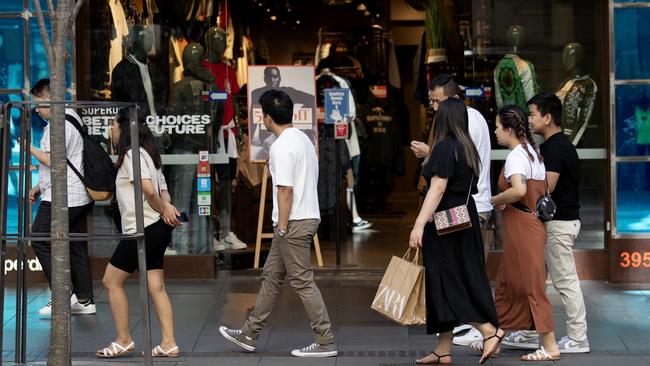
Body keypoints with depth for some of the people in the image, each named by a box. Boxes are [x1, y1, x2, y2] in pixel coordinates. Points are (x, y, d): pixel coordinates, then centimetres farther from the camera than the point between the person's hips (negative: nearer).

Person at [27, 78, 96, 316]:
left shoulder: (59, 124, -15)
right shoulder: (71, 117, 18)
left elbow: (52, 160, -22)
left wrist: (29, 148, -7)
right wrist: (39, 187, 23)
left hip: (61, 199, -10)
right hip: (78, 197, 10)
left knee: (40, 241, -2)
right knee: (77, 247, 12)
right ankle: (84, 300, 15)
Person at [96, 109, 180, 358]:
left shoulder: (132, 154, -12)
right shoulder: (145, 153, 18)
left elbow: (149, 190, -22)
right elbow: (162, 189, 13)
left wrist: (164, 211, -7)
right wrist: (167, 206, -7)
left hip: (143, 230, -9)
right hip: (157, 229, 9)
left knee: (112, 281, 2)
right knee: (156, 287, 8)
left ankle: (124, 341, 8)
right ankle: (169, 344, 6)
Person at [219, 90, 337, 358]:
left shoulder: (282, 147, -17)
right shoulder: (303, 139, 14)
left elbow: (285, 189, -21)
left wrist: (282, 227, -17)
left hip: (294, 223, -10)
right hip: (307, 217, 10)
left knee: (302, 281, -5)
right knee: (271, 276, 15)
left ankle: (326, 342, -1)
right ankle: (250, 335, 23)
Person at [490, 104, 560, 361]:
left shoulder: (516, 156, -16)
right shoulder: (532, 151, 14)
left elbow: (519, 190, -32)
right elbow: (543, 190, 20)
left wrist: (495, 200, -14)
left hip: (522, 225, -10)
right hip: (533, 222, 10)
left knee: (531, 287, -4)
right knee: (506, 283, 15)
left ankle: (550, 346, 1)